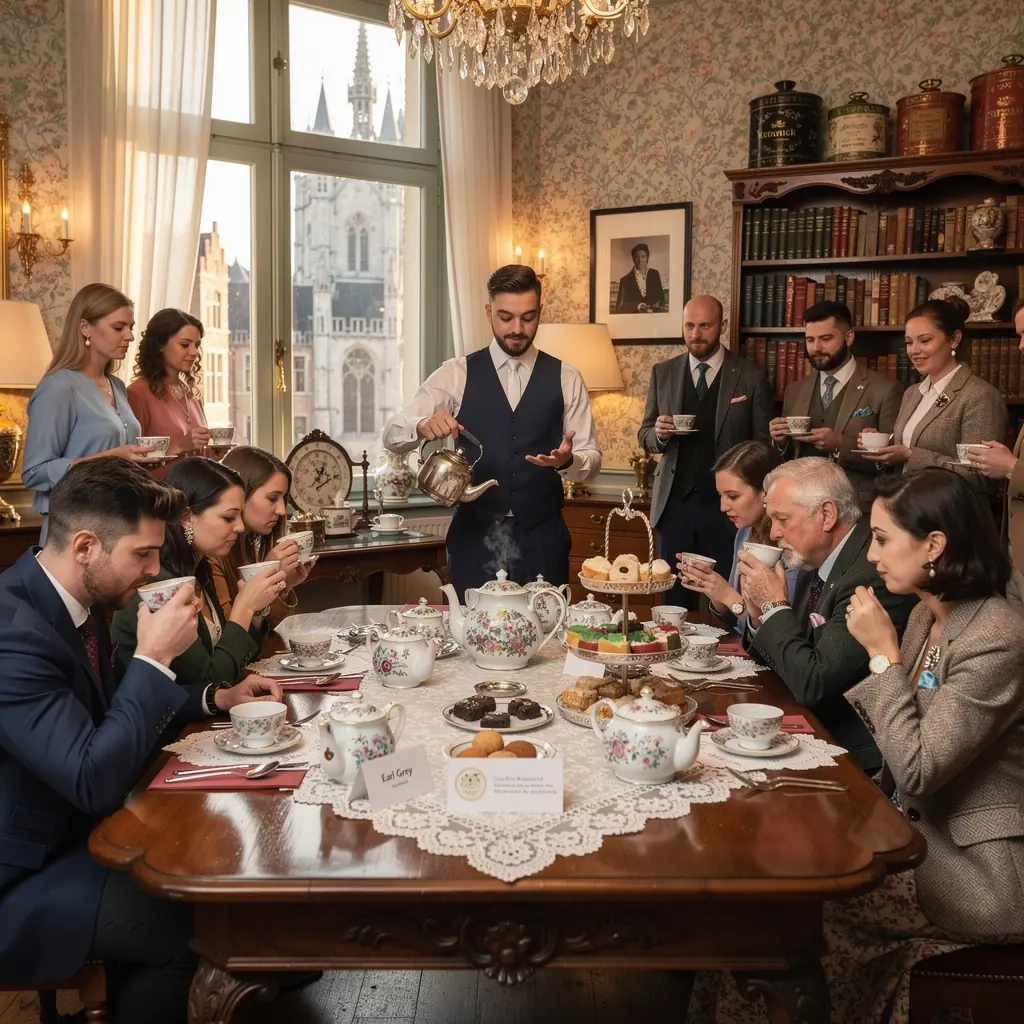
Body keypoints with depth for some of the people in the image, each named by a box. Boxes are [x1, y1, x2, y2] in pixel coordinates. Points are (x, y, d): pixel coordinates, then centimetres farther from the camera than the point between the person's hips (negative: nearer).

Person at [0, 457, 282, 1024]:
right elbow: (95, 782, -31)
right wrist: (154, 656, -27)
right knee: (189, 922, -18)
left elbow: (118, 705, 15)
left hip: (65, 831, 9)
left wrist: (215, 698, 3)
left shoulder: (74, 598, -2)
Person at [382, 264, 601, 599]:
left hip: (541, 538, 1)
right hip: (474, 535, 0)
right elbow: (392, 436, -6)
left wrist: (567, 460, -19)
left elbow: (591, 459, 4)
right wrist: (422, 426, -28)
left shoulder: (565, 378, 4)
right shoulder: (456, 374, 2)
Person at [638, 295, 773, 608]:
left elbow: (763, 444, 3)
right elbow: (644, 436, 13)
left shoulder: (752, 376, 1)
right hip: (675, 504, 2)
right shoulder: (663, 373, 8)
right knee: (674, 600, 7)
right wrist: (659, 434, -10)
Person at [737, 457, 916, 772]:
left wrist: (775, 604, -15)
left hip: (852, 755, -8)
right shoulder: (819, 569, 5)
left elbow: (811, 685, -26)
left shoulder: (872, 576, -23)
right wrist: (759, 615, -5)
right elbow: (782, 663, 13)